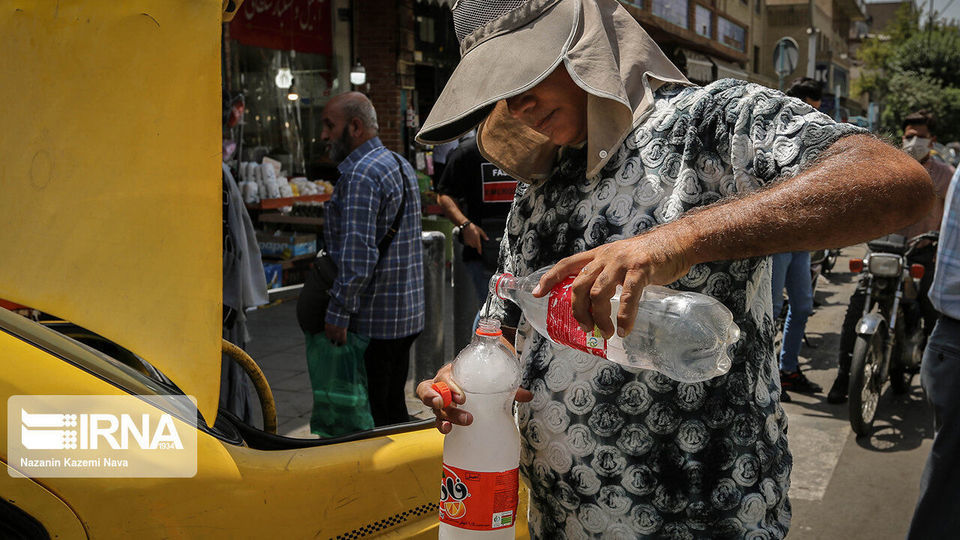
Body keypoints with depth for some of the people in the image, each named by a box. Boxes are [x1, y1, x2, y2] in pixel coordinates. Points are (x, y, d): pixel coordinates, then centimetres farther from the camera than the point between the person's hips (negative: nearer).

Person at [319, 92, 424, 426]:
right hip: (406, 313, 10)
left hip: (371, 319, -10)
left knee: (367, 415, 0)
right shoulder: (400, 165, 14)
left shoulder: (360, 175, -17)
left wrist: (337, 312, -19)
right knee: (393, 407, 18)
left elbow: (358, 255, -24)